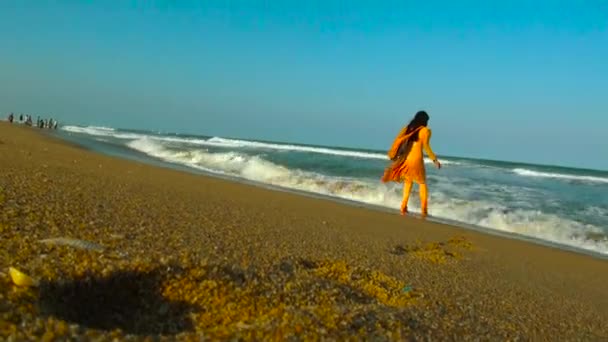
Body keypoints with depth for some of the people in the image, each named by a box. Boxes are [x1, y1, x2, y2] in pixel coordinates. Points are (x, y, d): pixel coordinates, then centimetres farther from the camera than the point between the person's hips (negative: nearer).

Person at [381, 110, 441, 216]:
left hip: (405, 159, 4)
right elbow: (426, 146, -10)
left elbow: (397, 141, 6)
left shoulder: (407, 128, 12)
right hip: (416, 160, -4)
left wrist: (393, 156, 12)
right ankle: (424, 210, 4)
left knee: (408, 182, 18)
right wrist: (435, 159, -4)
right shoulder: (425, 130, -1)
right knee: (422, 183, 10)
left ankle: (403, 207, 11)